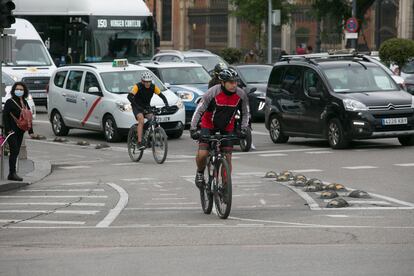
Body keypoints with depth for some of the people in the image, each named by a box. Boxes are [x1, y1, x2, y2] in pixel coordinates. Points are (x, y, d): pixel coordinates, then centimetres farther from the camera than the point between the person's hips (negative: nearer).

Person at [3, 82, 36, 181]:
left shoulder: (24, 103, 13)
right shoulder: (10, 102, -6)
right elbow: (5, 116, -9)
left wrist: (31, 131, 14)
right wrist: (8, 129, -17)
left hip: (20, 131, 6)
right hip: (12, 131, -6)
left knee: (16, 152, 8)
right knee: (14, 151, -13)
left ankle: (12, 174, 12)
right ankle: (12, 173, -13)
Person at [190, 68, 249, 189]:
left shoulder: (241, 95, -18)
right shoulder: (212, 92, -27)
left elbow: (245, 113, -1)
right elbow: (199, 111, -22)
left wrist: (243, 129, -14)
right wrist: (193, 129, -29)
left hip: (227, 127, 2)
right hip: (209, 125, -2)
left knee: (227, 157, -6)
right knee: (202, 155, -15)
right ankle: (200, 173, 16)